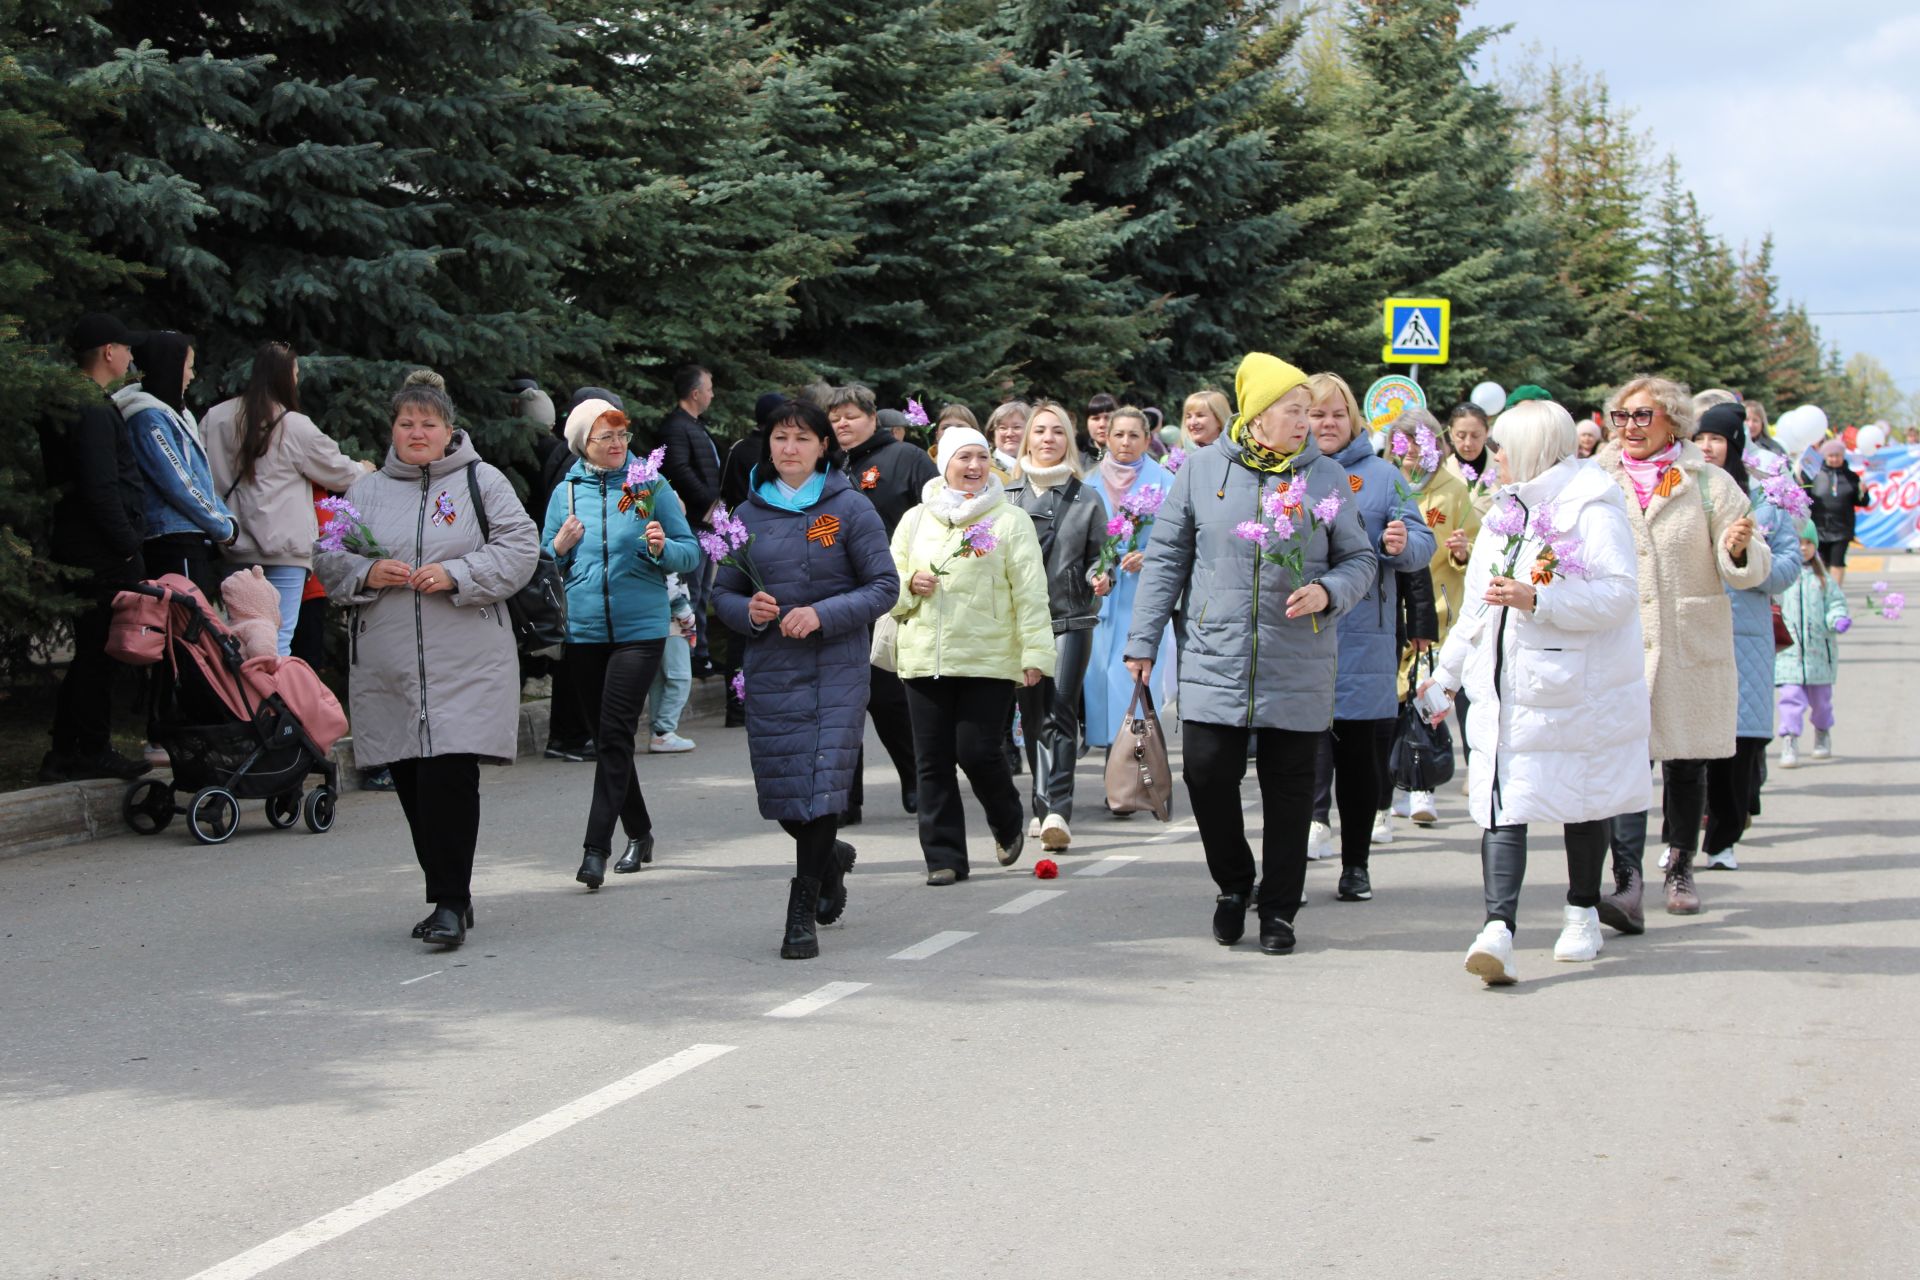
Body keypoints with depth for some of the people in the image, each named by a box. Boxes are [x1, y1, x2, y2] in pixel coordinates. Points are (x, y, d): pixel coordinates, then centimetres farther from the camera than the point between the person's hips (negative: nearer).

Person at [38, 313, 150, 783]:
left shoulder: (67, 406, 17)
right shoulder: (93, 412, -15)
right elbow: (101, 491, -22)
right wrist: (129, 549, -17)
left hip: (76, 549, 10)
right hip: (102, 557, -10)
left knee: (90, 655, 14)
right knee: (98, 654, -3)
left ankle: (66, 753, 18)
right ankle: (92, 753, 2)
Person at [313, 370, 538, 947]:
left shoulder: (482, 482, 6)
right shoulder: (366, 492, 15)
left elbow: (520, 549, -2)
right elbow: (327, 561, 15)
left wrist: (455, 575, -13)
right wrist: (365, 574, -6)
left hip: (466, 665, -4)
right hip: (386, 667, 4)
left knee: (450, 776, -14)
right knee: (412, 785, 5)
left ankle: (450, 902, -8)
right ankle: (449, 898, 17)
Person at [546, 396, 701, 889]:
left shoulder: (651, 486, 0)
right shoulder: (566, 492, 7)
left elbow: (691, 554, 0)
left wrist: (663, 547, -20)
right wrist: (560, 546, -8)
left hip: (640, 628, -4)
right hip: (583, 631, 4)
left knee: (615, 735, -12)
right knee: (604, 736, 11)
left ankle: (596, 848, -14)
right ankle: (639, 834, 27)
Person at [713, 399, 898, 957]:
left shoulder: (850, 509, -1)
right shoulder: (748, 514, 8)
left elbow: (884, 586, -3)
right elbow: (723, 593, 13)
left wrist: (822, 613, -15)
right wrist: (748, 611, -10)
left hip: (836, 668, -3)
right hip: (769, 670, 3)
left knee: (821, 787, -11)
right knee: (780, 791, 5)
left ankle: (803, 913, -4)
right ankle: (831, 856, 36)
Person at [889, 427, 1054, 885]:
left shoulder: (1010, 520, 1)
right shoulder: (916, 520, 13)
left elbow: (1030, 591, -3)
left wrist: (1035, 651, -11)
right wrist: (910, 585, -6)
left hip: (988, 658, -4)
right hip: (924, 658, 4)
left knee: (977, 751, -8)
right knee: (933, 760, 2)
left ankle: (1007, 824, 21)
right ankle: (944, 856, 10)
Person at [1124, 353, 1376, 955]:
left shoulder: (1326, 477, 4)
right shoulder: (1202, 469, 3)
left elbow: (1359, 559, 10)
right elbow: (1167, 558, 7)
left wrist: (1327, 592, -12)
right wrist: (1143, 640, 4)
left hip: (1297, 667, 0)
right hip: (1216, 659, 0)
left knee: (1288, 788, 4)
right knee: (1207, 772, -7)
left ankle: (1278, 909, 17)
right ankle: (1233, 883, 18)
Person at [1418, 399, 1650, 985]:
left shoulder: (1593, 510, -9)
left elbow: (1618, 593, -21)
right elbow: (1477, 606, 25)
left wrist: (1537, 599, -27)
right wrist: (1447, 672, 25)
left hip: (1577, 689, -6)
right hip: (1507, 691, 6)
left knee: (1582, 803, 10)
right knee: (1503, 806, -9)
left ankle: (1582, 913, 30)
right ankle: (1499, 927, -20)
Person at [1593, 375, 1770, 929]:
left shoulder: (1709, 483, 1)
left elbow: (1754, 567, 0)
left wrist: (1739, 551, -21)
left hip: (1693, 644, 0)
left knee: (1685, 763, 10)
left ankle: (1681, 868, 30)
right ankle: (1627, 885, -21)